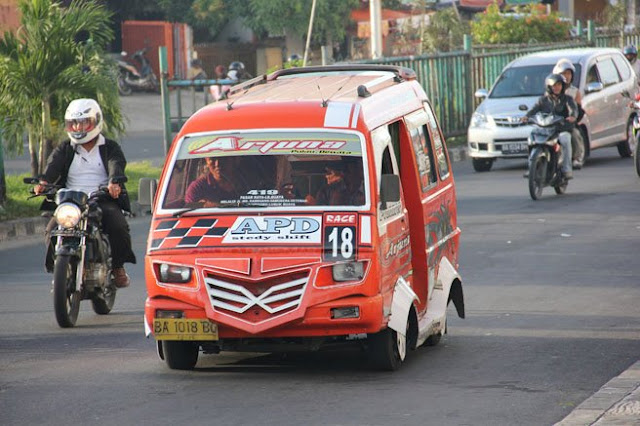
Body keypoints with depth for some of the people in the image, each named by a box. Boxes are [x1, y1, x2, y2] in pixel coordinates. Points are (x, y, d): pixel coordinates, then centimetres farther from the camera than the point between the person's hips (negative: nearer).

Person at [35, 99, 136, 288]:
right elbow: (54, 164, -5)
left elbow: (116, 165, -11)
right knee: (52, 230, -23)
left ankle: (118, 267, -5)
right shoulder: (65, 149, 15)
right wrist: (44, 182, -30)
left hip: (103, 200, -2)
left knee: (118, 226, -28)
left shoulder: (110, 148, 10)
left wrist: (114, 182, -36)